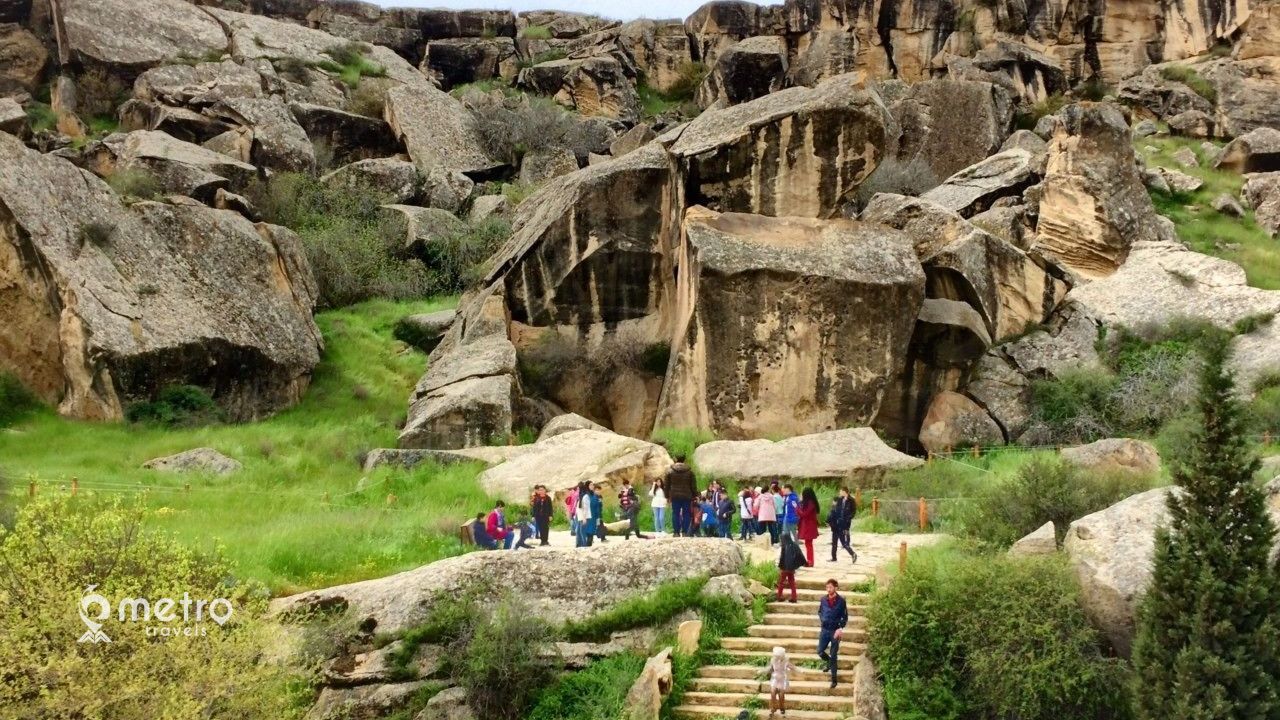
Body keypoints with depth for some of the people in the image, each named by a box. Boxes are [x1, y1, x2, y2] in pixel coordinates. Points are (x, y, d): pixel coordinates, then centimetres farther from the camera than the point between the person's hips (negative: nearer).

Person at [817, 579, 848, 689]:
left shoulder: (841, 601, -11)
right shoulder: (823, 600, -1)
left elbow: (845, 617, -7)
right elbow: (820, 612, 17)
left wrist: (840, 628, -19)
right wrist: (822, 619, 0)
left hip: (835, 631, -4)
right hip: (824, 630, 4)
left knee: (833, 655, 1)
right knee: (820, 652, 6)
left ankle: (834, 679, 10)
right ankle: (830, 663, 38)